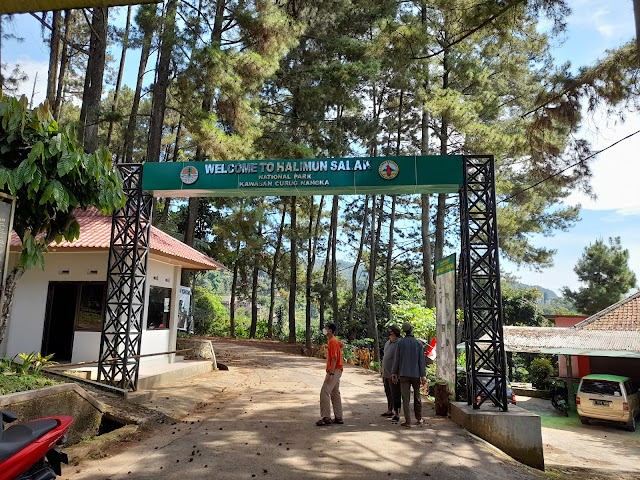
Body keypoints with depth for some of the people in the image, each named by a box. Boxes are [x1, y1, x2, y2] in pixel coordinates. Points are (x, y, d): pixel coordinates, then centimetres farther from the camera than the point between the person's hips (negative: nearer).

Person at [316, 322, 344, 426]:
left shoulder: (332, 341, -16)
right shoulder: (334, 340, 14)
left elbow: (334, 358, -22)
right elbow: (342, 345, 36)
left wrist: (331, 373, -25)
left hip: (334, 370, -10)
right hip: (336, 370, 10)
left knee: (324, 392, -12)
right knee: (335, 394, 13)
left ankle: (326, 418, -10)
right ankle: (338, 417, 18)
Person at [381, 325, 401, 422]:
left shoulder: (399, 344, -14)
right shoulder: (387, 343, 14)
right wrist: (383, 372, 22)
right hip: (386, 374, 9)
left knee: (395, 395, -2)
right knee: (388, 393, 18)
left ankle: (397, 414, 5)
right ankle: (389, 411, 30)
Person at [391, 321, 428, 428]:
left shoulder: (400, 343, -4)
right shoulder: (419, 343, -2)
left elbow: (397, 359, -2)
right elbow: (421, 360, -4)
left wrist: (394, 372, 9)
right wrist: (423, 375, -2)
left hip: (404, 374, -1)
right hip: (416, 374, 1)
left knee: (405, 398, 1)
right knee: (417, 397, 16)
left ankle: (408, 422, 0)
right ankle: (419, 419, 25)